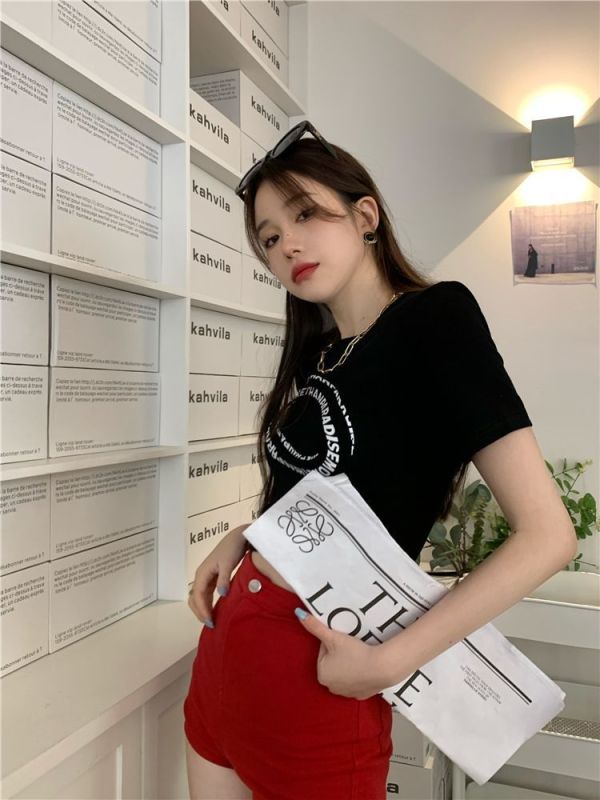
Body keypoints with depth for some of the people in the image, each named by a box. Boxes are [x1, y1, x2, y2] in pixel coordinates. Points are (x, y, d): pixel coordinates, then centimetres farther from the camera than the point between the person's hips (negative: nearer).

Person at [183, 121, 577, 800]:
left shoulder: (436, 316, -13)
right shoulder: (315, 354, 8)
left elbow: (547, 534, -18)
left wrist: (388, 661, -18)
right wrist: (240, 538, 3)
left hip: (316, 680, -7)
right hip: (224, 652, 7)